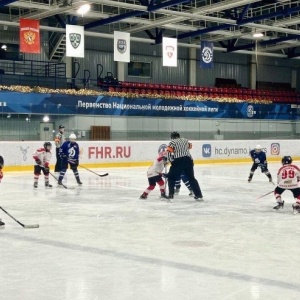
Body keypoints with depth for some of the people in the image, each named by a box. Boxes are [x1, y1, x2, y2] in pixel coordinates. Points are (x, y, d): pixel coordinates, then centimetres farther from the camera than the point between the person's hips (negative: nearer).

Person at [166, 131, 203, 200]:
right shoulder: (185, 140, 20)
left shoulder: (172, 142, 7)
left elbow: (169, 152, -6)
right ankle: (199, 195, 7)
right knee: (191, 178, 13)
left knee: (171, 177, 14)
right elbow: (189, 146, 41)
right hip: (188, 160, 4)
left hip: (178, 161, -4)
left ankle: (171, 194, 8)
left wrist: (171, 160, 6)